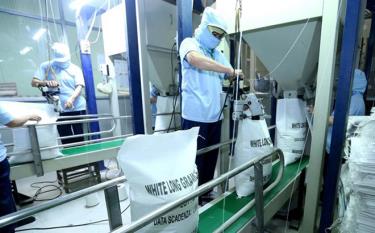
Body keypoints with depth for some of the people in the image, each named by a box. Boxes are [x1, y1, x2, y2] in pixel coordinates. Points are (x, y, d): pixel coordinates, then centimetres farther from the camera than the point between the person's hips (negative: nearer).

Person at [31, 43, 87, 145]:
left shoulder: (75, 69, 6)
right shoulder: (46, 66, 8)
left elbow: (79, 86, -6)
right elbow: (34, 82, 2)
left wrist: (71, 99, -25)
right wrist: (46, 82, -21)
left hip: (77, 108, 0)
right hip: (59, 110, 1)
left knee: (79, 137, 4)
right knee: (65, 139, 7)